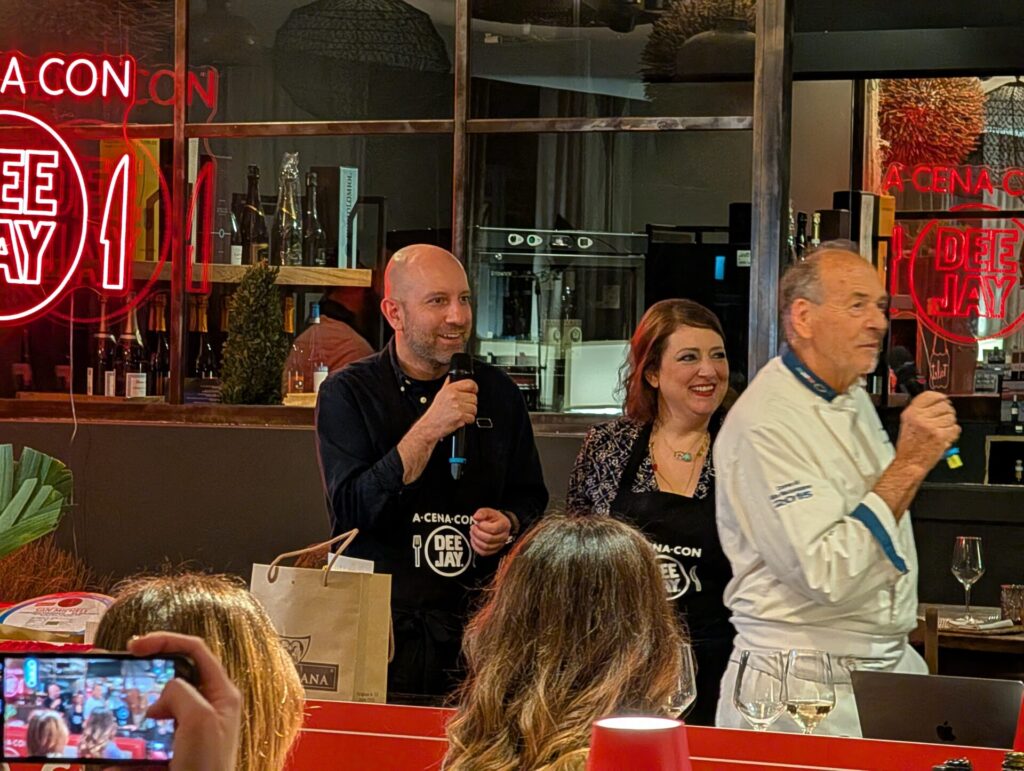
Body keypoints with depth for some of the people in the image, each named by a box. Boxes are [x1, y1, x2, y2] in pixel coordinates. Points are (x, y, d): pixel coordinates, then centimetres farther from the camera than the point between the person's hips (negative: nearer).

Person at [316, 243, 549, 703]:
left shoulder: (498, 394, 11)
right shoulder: (348, 393, -1)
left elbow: (531, 498, 23)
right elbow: (353, 509, -13)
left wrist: (508, 524, -1)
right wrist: (429, 429, -18)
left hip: (477, 630, 3)